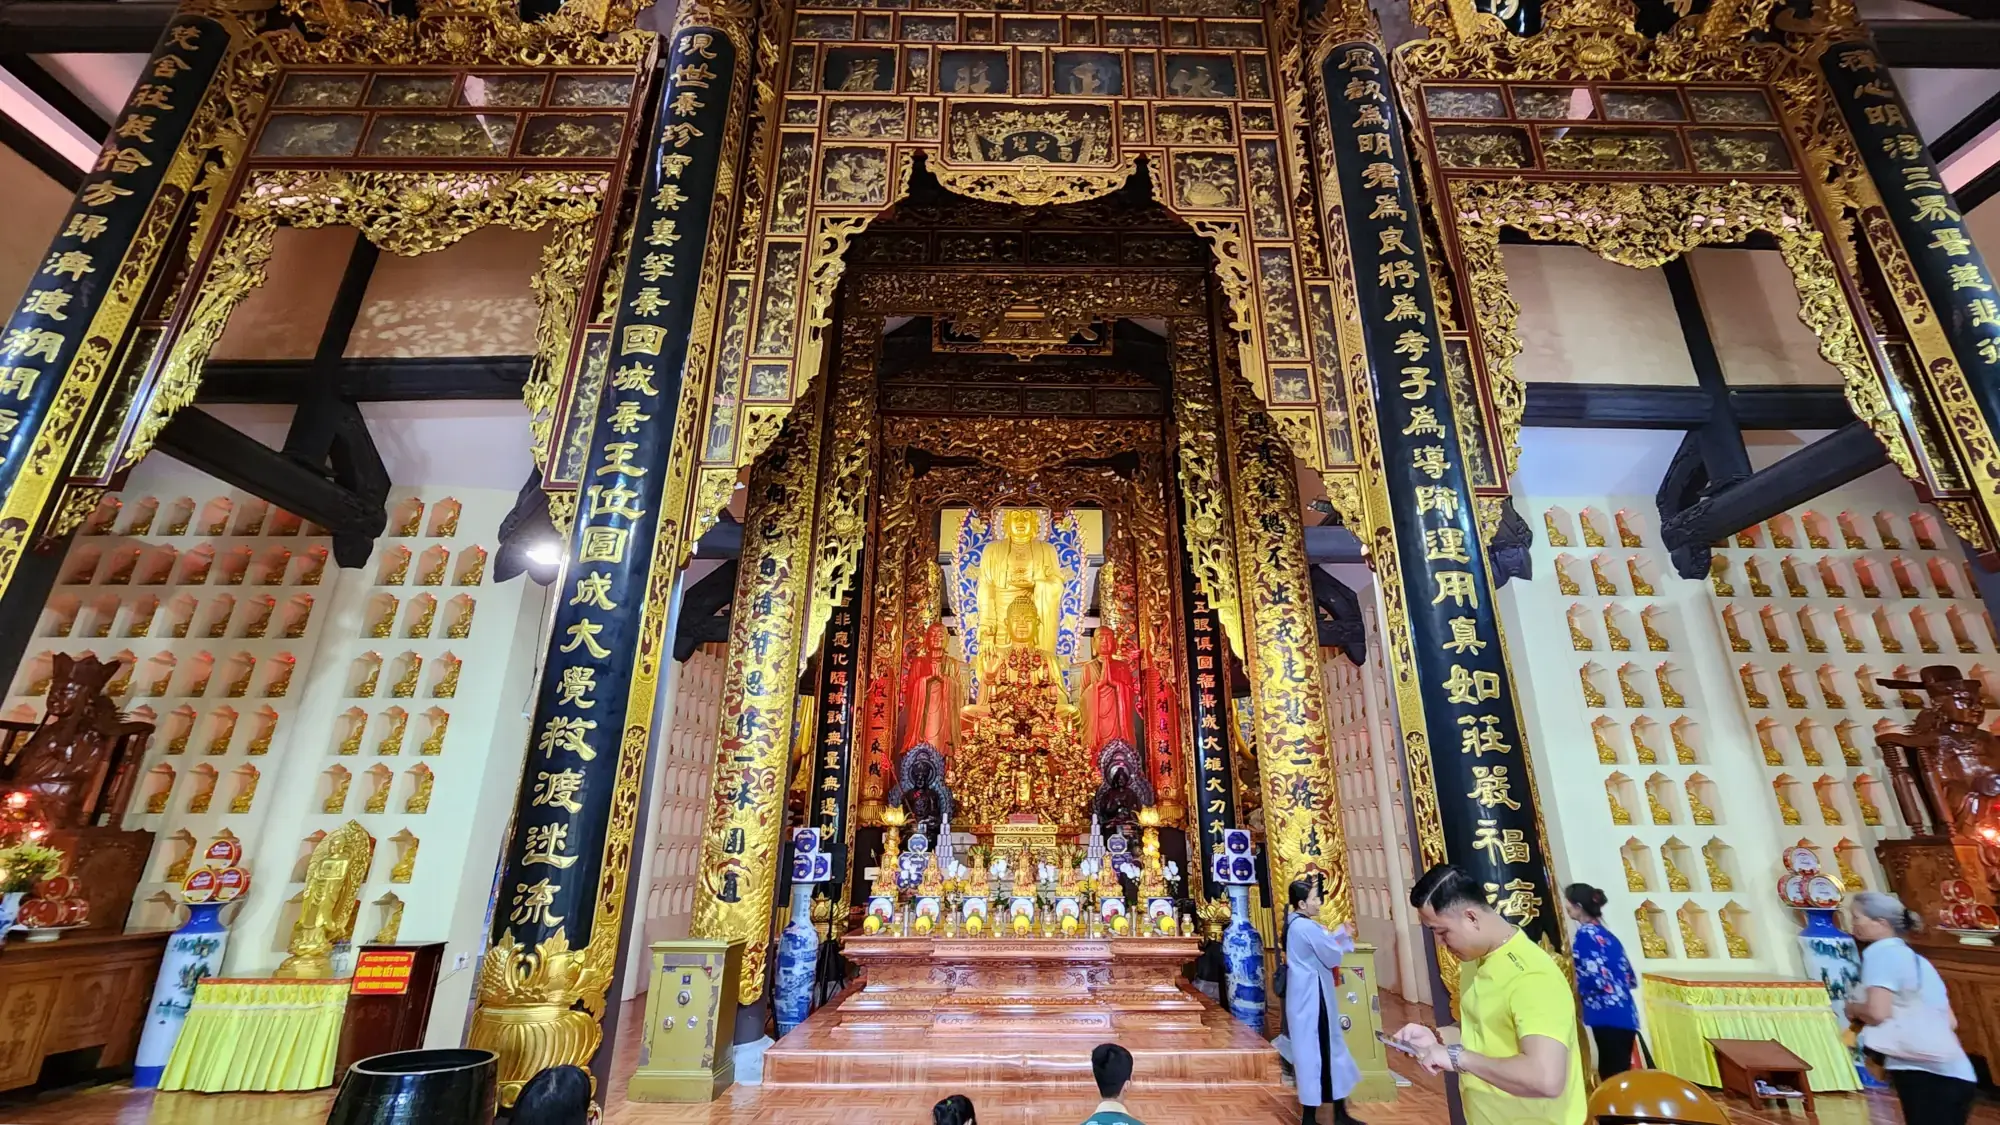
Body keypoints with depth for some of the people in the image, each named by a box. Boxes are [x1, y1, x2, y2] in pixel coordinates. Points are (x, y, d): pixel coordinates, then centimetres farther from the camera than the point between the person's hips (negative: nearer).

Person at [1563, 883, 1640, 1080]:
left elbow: (1596, 979, -19)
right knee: (1619, 1075, 16)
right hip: (1624, 1015, 9)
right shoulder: (1605, 934, 13)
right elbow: (1631, 979, 17)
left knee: (1612, 1077, -2)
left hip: (1609, 1016, -9)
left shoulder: (1586, 934, -12)